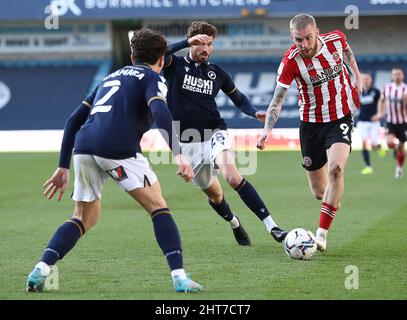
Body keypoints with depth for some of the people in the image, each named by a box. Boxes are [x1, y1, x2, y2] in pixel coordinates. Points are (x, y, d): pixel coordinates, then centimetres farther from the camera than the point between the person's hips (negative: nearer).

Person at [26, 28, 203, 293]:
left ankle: (40, 270, 5)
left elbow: (74, 120, 28)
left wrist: (64, 167, 29)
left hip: (83, 148, 6)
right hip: (118, 149, -6)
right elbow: (160, 112, -10)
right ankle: (180, 278, -4)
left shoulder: (110, 77, 32)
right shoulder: (152, 78, 13)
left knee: (85, 218, 20)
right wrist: (178, 154, -17)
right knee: (158, 207, 7)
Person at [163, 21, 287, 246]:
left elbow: (238, 98, 19)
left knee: (232, 176, -27)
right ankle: (234, 223, 45)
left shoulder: (217, 73, 7)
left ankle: (272, 227, -32)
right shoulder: (175, 66, -1)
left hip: (215, 134, 0)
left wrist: (255, 113, 0)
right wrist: (188, 42, -30)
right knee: (213, 193, 12)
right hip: (188, 142, 1)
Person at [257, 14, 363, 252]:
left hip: (341, 117, 0)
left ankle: (322, 234, -20)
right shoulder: (290, 62, -20)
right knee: (319, 192, 4)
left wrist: (357, 75, 11)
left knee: (335, 168, -26)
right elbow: (277, 100, -19)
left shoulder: (335, 39, -14)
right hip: (311, 122, 0)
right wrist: (267, 130, -33)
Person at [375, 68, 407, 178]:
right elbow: (382, 101, 18)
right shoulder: (387, 88, 1)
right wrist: (381, 113, 7)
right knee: (390, 143, -19)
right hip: (390, 121, 1)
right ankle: (396, 147, 18)